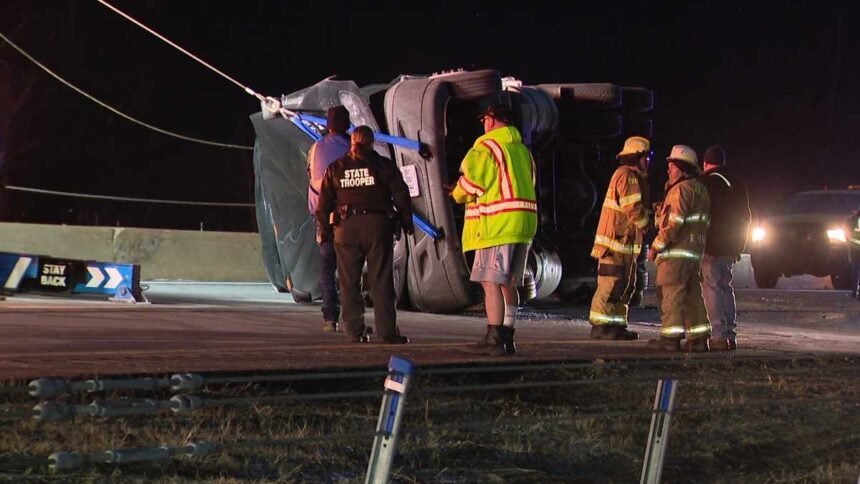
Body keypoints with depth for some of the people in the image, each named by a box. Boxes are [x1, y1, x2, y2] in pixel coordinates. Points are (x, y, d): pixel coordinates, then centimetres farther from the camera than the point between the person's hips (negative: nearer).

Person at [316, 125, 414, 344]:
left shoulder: (335, 168, 10)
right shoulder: (384, 165, 5)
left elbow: (324, 201, 9)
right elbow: (401, 195, 2)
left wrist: (325, 228, 16)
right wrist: (406, 223, 11)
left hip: (346, 227, 1)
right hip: (378, 225, -1)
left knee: (349, 281, 6)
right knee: (381, 279, 0)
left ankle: (355, 332, 3)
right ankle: (387, 332, -2)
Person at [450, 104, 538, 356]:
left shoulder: (486, 148, -8)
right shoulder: (523, 151, 19)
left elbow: (470, 184, -9)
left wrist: (457, 194, 14)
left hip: (495, 224, -8)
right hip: (523, 225, 8)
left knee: (491, 282, -7)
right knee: (509, 283, 12)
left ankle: (494, 338, -10)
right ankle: (507, 337, 15)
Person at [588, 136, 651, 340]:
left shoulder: (635, 177, 21)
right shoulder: (626, 176, -13)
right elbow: (634, 209, -19)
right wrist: (646, 224, -6)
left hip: (626, 242, 11)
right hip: (615, 241, -11)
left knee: (625, 285, 13)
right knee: (609, 284, -10)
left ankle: (616, 325, 17)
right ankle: (600, 326, -9)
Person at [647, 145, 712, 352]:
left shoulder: (681, 189, -13)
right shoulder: (700, 189, 18)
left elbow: (674, 223, -20)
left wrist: (656, 245, -14)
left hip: (677, 251, -10)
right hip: (695, 251, 10)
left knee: (671, 293, -6)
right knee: (693, 294, 10)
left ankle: (671, 338, -7)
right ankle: (699, 338, 10)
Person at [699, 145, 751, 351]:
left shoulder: (706, 182, -10)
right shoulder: (738, 184, 13)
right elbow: (745, 216, 17)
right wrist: (739, 245, 22)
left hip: (710, 246, -7)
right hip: (730, 247, 7)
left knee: (712, 288, -5)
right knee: (726, 287, 16)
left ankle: (719, 336, -10)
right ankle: (730, 335, 15)